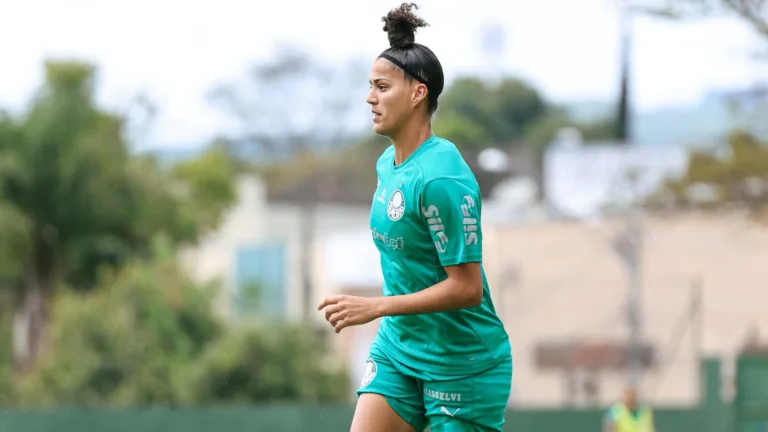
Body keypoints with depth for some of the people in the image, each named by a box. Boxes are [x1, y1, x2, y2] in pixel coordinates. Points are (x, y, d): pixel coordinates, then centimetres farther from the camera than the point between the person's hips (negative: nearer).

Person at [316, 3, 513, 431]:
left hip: (463, 365, -8)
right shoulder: (388, 165, 7)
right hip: (396, 350, 8)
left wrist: (376, 307, -25)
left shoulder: (441, 178, -21)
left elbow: (467, 287, -24)